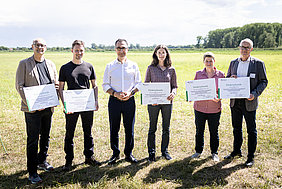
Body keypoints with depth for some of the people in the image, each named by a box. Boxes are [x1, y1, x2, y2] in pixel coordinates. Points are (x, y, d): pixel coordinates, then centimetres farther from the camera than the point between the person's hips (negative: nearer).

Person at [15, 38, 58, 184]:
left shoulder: (50, 64, 12)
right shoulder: (24, 64, -2)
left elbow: (56, 83, 19)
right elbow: (19, 86, -6)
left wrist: (56, 86, -6)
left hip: (48, 107, 5)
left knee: (45, 136, 16)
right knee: (33, 139, -1)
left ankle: (42, 161, 36)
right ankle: (32, 172, 9)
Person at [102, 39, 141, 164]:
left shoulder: (133, 65, 7)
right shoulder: (110, 66, 6)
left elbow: (138, 83, 7)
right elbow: (105, 85, 4)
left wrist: (130, 93, -11)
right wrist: (115, 94, -13)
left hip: (129, 101, 0)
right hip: (114, 101, 0)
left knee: (129, 128, 5)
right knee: (114, 128, 5)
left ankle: (128, 153, 20)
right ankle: (115, 153, 20)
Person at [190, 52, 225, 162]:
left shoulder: (220, 74, 1)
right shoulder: (198, 74, 4)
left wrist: (218, 97, -14)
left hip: (214, 108, -1)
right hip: (199, 107, 1)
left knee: (214, 131, 9)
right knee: (199, 130, 11)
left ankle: (214, 153, 26)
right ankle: (198, 151, 28)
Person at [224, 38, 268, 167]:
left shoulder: (258, 63, -3)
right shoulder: (233, 63, 9)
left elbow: (264, 81, -2)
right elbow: (227, 79, 17)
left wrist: (254, 94, -17)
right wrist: (230, 79, -7)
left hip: (249, 102, -4)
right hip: (235, 101, 4)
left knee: (251, 130, 5)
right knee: (236, 127, 16)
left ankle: (250, 157, 17)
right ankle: (236, 151, 32)